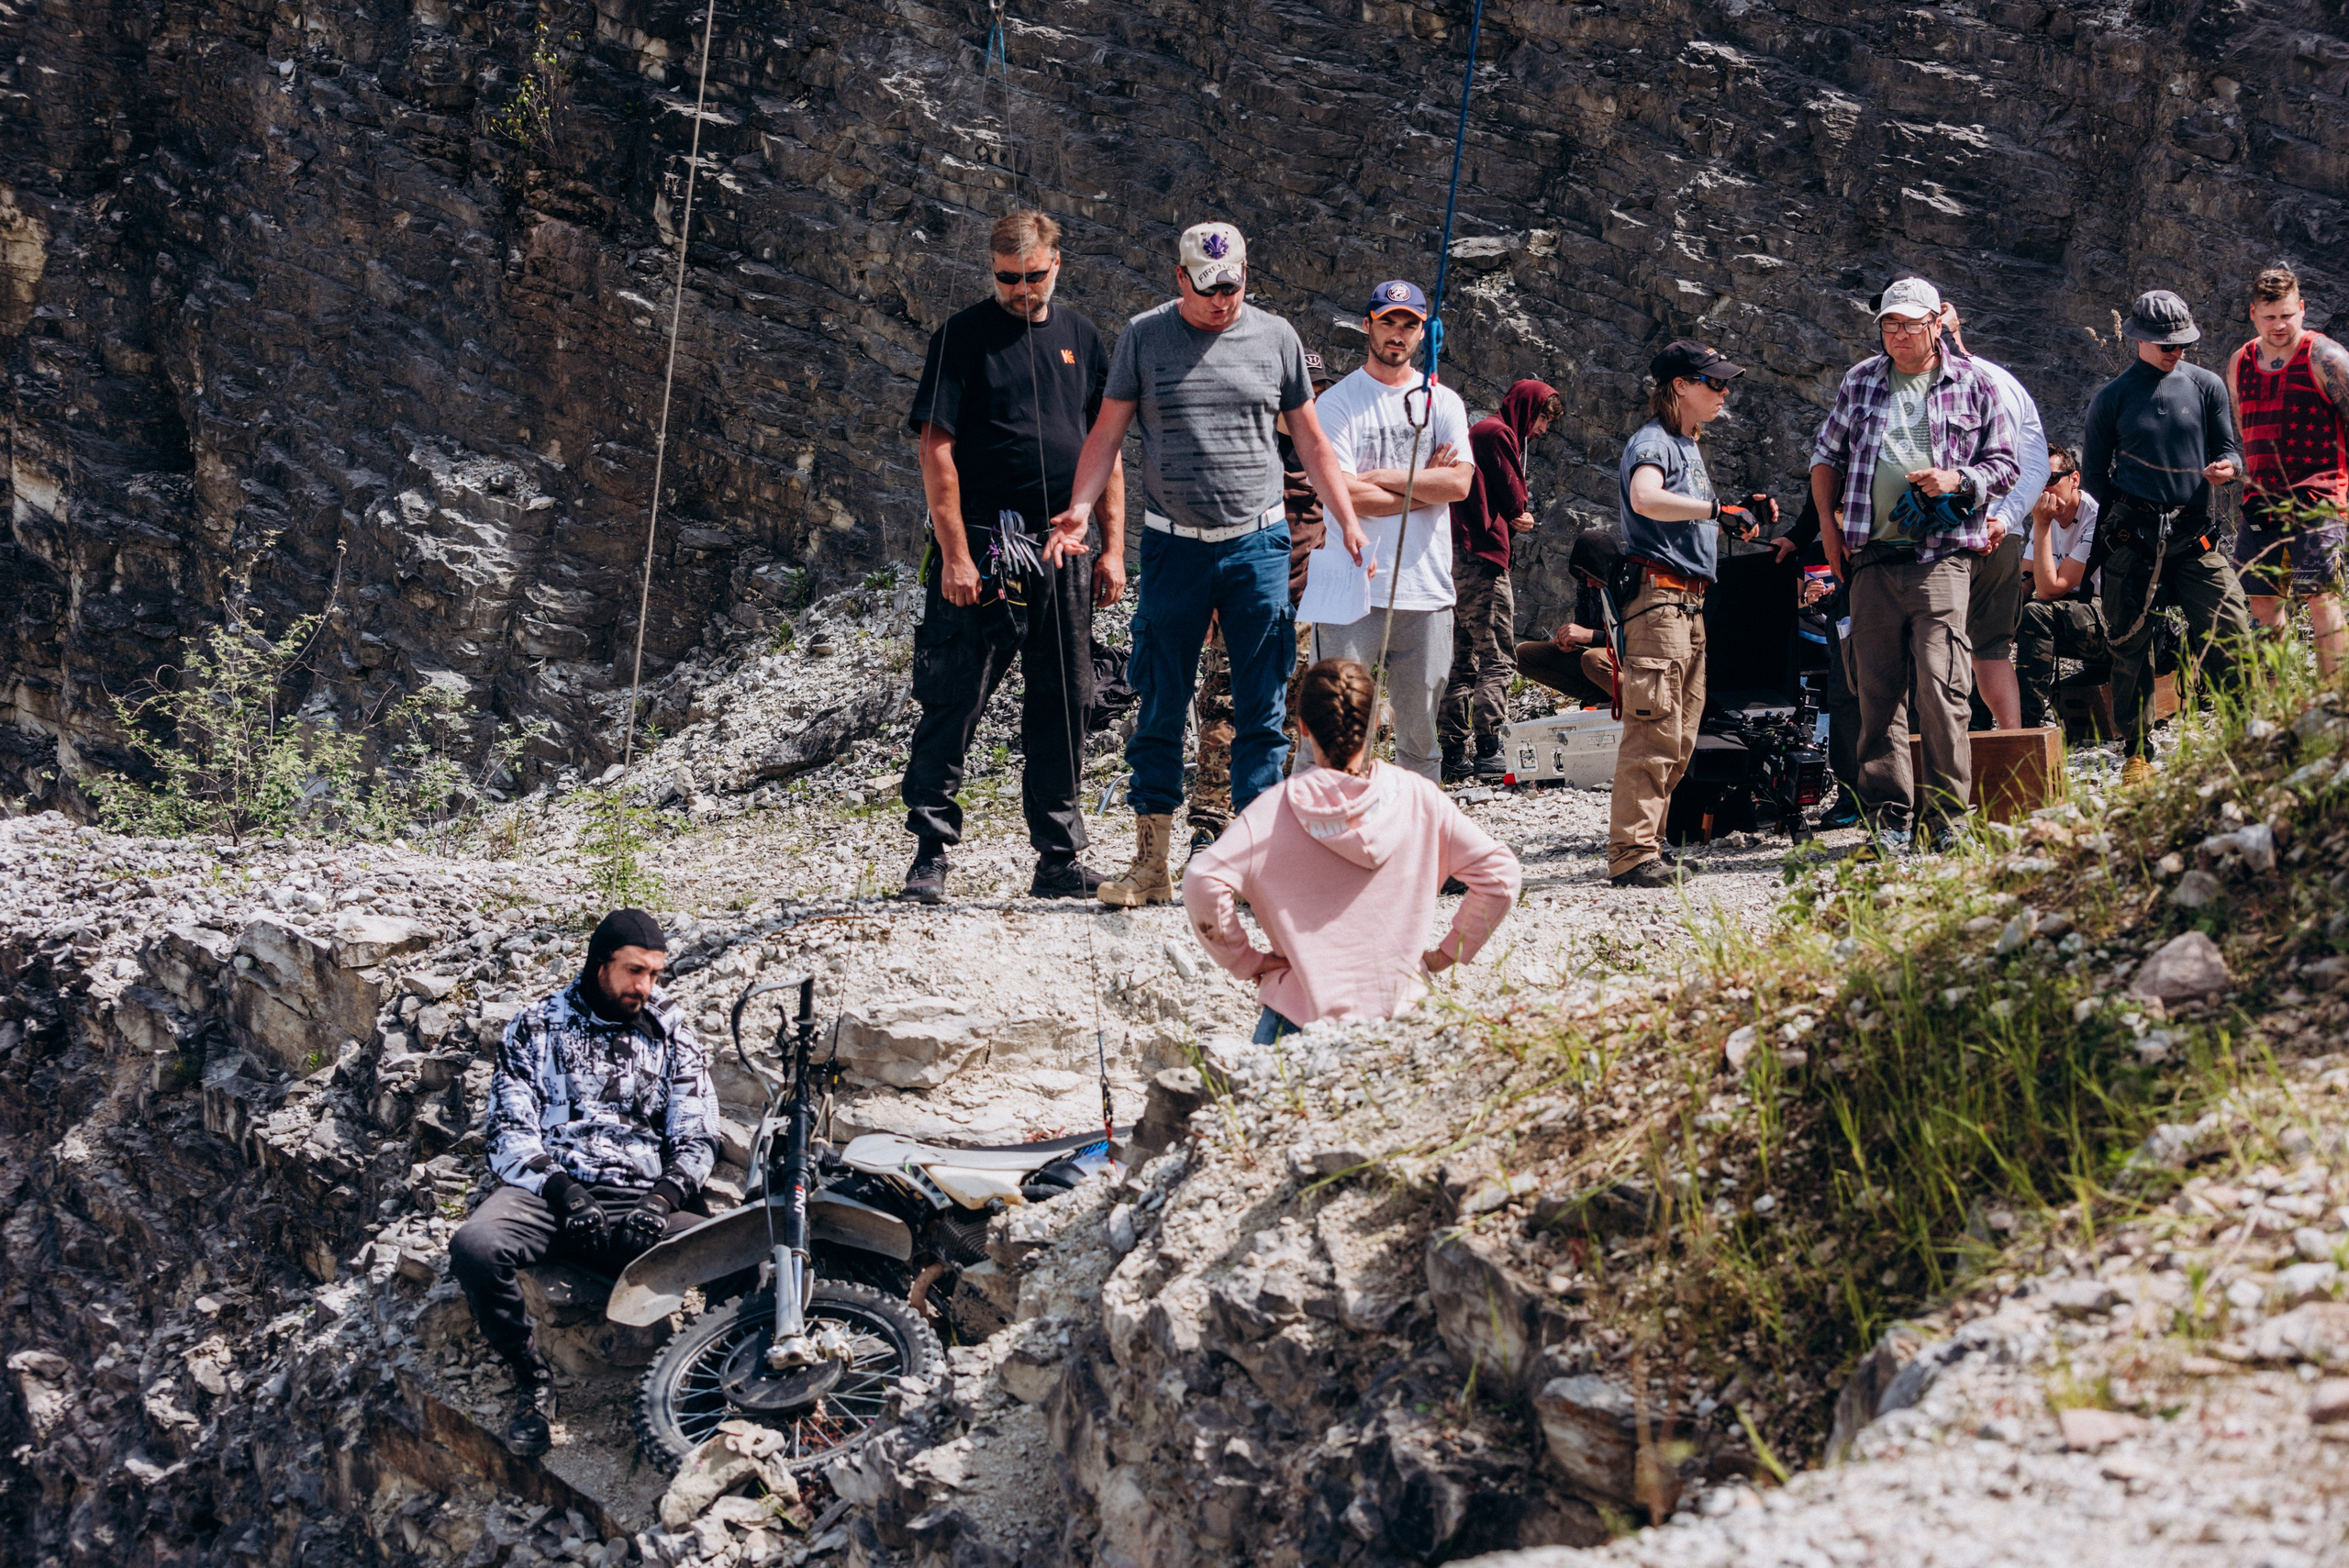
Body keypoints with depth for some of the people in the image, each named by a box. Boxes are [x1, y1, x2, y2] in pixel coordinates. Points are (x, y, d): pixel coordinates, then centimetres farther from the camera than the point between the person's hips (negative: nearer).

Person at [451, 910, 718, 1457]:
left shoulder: (672, 1037, 16)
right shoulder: (536, 1027, 11)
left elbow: (697, 1139, 9)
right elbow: (509, 1131, 3)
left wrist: (664, 1198, -12)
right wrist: (560, 1190, -15)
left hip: (638, 1200, 1)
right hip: (546, 1190, 0)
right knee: (474, 1246, -34)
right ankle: (533, 1380, -12)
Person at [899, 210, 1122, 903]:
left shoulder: (1079, 336, 13)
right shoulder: (964, 336, -1)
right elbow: (937, 450, -7)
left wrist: (1113, 548, 10)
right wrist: (955, 553, -14)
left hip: (1064, 552, 5)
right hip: (982, 549, -5)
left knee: (1063, 704, 6)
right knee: (953, 700, -5)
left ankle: (1059, 859, 13)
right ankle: (930, 851, 2)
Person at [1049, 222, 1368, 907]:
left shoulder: (1275, 337, 7)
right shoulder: (1144, 337, 4)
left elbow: (1311, 441, 13)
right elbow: (1108, 431, 5)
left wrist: (1347, 519, 5)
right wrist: (1079, 508, -10)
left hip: (1258, 543, 1)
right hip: (1174, 545, -1)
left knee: (1261, 712, 0)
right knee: (1159, 709, 1)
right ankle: (1151, 863, 6)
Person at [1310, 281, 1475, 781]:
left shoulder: (1443, 402, 11)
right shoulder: (1337, 403, 1)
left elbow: (1459, 483, -4)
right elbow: (1342, 494, -12)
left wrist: (1382, 477, -8)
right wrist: (1425, 486, -5)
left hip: (1426, 587, 3)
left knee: (1420, 733, 9)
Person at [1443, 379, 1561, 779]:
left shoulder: (1479, 431, 25)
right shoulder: (1498, 434, -8)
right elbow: (1512, 498, -8)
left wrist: (1515, 516, 3)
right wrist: (1520, 513, 12)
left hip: (1458, 561, 10)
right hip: (1481, 556, -10)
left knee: (1463, 663, 11)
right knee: (1497, 659, -9)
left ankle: (1454, 754, 12)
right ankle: (1489, 750, -15)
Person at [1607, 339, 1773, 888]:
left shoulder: (1689, 446, 23)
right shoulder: (1652, 441, -8)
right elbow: (1645, 499, -29)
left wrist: (1742, 516, 15)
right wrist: (1717, 510, -29)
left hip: (1688, 607, 10)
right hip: (1657, 597, -10)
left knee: (1679, 740, 11)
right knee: (1654, 731, -14)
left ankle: (1648, 843, 16)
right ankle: (1630, 854, -15)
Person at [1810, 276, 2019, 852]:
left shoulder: (1972, 385, 8)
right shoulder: (1859, 382, 15)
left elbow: (2005, 464, 10)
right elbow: (1827, 454, 22)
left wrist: (1958, 480, -9)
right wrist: (1828, 524, 12)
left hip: (1941, 557, -3)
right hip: (1870, 557, 3)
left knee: (1940, 687, -12)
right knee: (1877, 692, 2)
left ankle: (1948, 816, -6)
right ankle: (1890, 819, 7)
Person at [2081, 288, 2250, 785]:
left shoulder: (2206, 386, 9)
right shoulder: (2111, 399, 6)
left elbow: (2228, 446, 13)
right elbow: (2093, 476, 11)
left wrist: (2226, 466, -12)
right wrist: (2094, 546, 6)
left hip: (2196, 538, 1)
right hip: (2133, 540, -1)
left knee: (2229, 636, -7)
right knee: (2131, 647, 0)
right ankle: (2136, 754, 7)